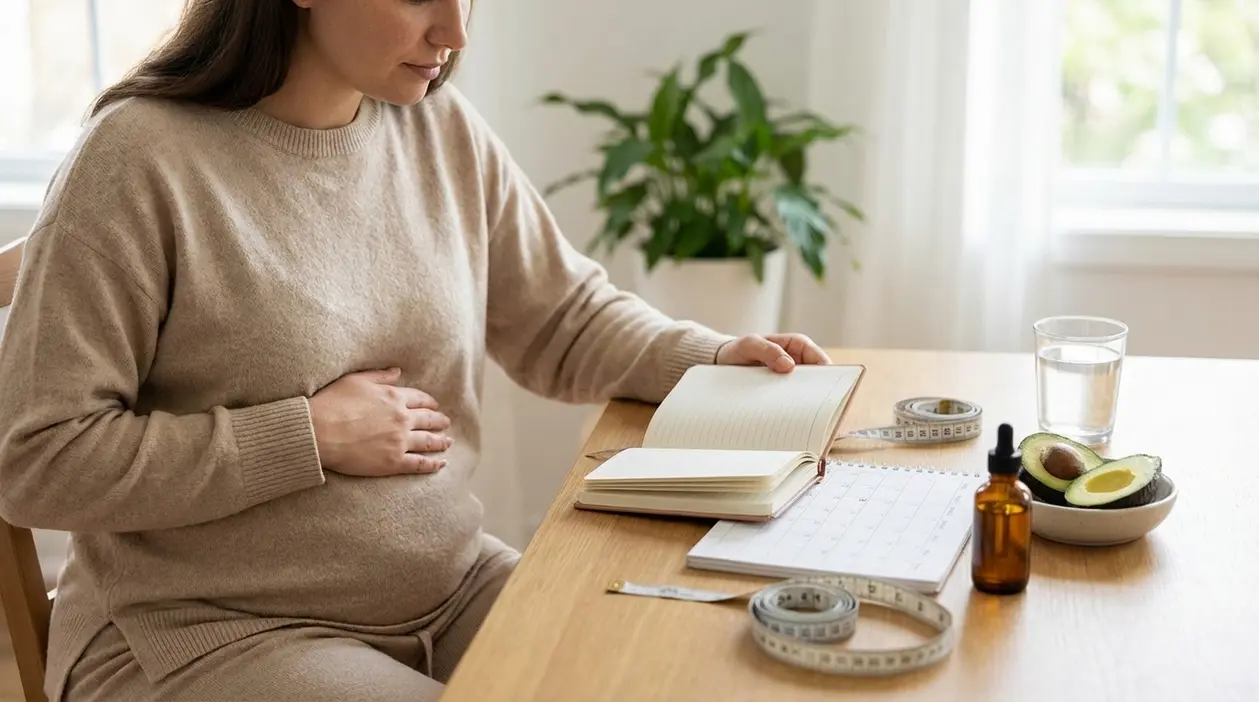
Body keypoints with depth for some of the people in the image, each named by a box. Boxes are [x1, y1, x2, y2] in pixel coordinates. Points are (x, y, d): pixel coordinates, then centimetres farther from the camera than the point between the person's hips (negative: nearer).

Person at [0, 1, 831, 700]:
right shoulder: (137, 160, -17)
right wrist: (308, 438, -18)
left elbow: (566, 316, 14)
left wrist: (715, 360, -5)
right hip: (211, 635, -6)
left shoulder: (443, 127, 2)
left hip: (452, 591, 6)